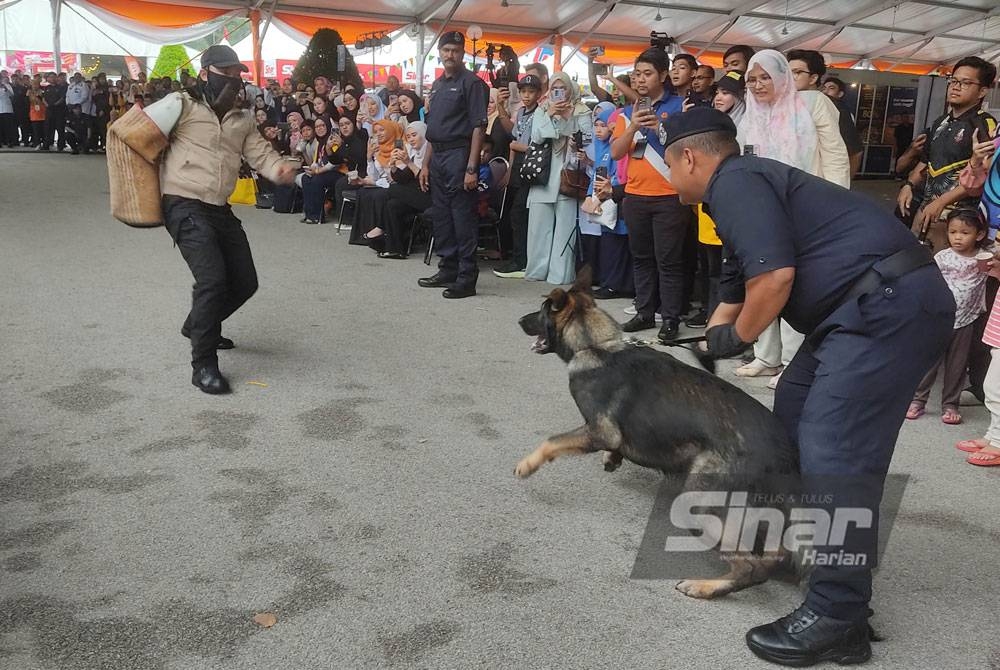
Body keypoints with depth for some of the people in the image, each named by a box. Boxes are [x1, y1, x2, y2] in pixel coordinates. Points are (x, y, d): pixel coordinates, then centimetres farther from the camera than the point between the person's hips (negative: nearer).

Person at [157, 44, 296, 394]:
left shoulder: (242, 119, 14)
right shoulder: (183, 105, -6)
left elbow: (260, 153, 4)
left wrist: (280, 169, -17)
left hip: (220, 209, 8)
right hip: (185, 206, -8)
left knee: (245, 282, 11)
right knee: (213, 279, -21)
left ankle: (197, 325, 40)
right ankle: (203, 365, -9)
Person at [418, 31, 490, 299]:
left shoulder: (472, 83, -6)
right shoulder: (437, 85, 18)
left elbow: (478, 127, -13)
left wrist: (471, 169, -20)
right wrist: (426, 164, 16)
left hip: (459, 154, -8)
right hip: (437, 157, 8)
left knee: (463, 218, -6)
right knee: (441, 216, 12)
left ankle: (466, 278, -1)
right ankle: (448, 270, 22)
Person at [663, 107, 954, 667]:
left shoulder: (734, 181, -7)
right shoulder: (747, 185, 25)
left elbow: (775, 276, -21)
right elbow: (735, 291, 34)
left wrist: (737, 338, -2)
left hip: (890, 304, -11)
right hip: (877, 306, 11)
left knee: (834, 456, -12)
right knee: (796, 415, 20)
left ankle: (838, 620, -4)